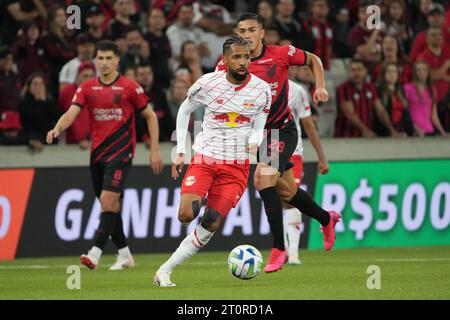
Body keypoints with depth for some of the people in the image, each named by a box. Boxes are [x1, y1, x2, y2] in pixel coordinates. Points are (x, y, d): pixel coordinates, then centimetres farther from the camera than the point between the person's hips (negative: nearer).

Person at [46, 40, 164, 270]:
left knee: (108, 200, -18)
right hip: (97, 153, 5)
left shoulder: (130, 87, -2)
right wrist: (57, 129, -27)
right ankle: (124, 254, 22)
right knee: (110, 204, 9)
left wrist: (155, 150, 1)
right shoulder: (87, 88, 7)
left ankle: (96, 252, -23)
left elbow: (150, 116, 5)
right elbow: (72, 113, -5)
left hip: (121, 152, -5)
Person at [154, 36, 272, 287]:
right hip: (205, 158, -1)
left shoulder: (262, 90, -3)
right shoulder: (207, 84, -7)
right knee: (187, 215, -23)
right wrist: (181, 152, 6)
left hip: (237, 165, 1)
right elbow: (184, 111, 9)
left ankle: (166, 270, 1)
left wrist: (254, 141, -19)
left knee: (211, 225, -9)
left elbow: (259, 128, 5)